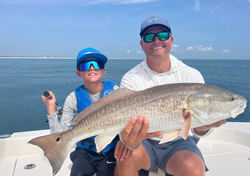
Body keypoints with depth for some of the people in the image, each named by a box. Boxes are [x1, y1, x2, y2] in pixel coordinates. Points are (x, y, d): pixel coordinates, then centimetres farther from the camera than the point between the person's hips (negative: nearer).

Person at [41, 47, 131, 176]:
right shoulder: (74, 98, -8)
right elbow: (60, 135, -8)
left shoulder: (114, 90, -8)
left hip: (110, 151, 0)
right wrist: (51, 108, -18)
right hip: (85, 151, 1)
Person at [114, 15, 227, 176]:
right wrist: (130, 142, -44)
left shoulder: (192, 75, -8)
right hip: (144, 141, 0)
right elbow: (126, 123, -20)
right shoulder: (131, 79, -9)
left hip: (179, 143, 1)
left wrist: (202, 128, -40)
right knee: (126, 160, -30)